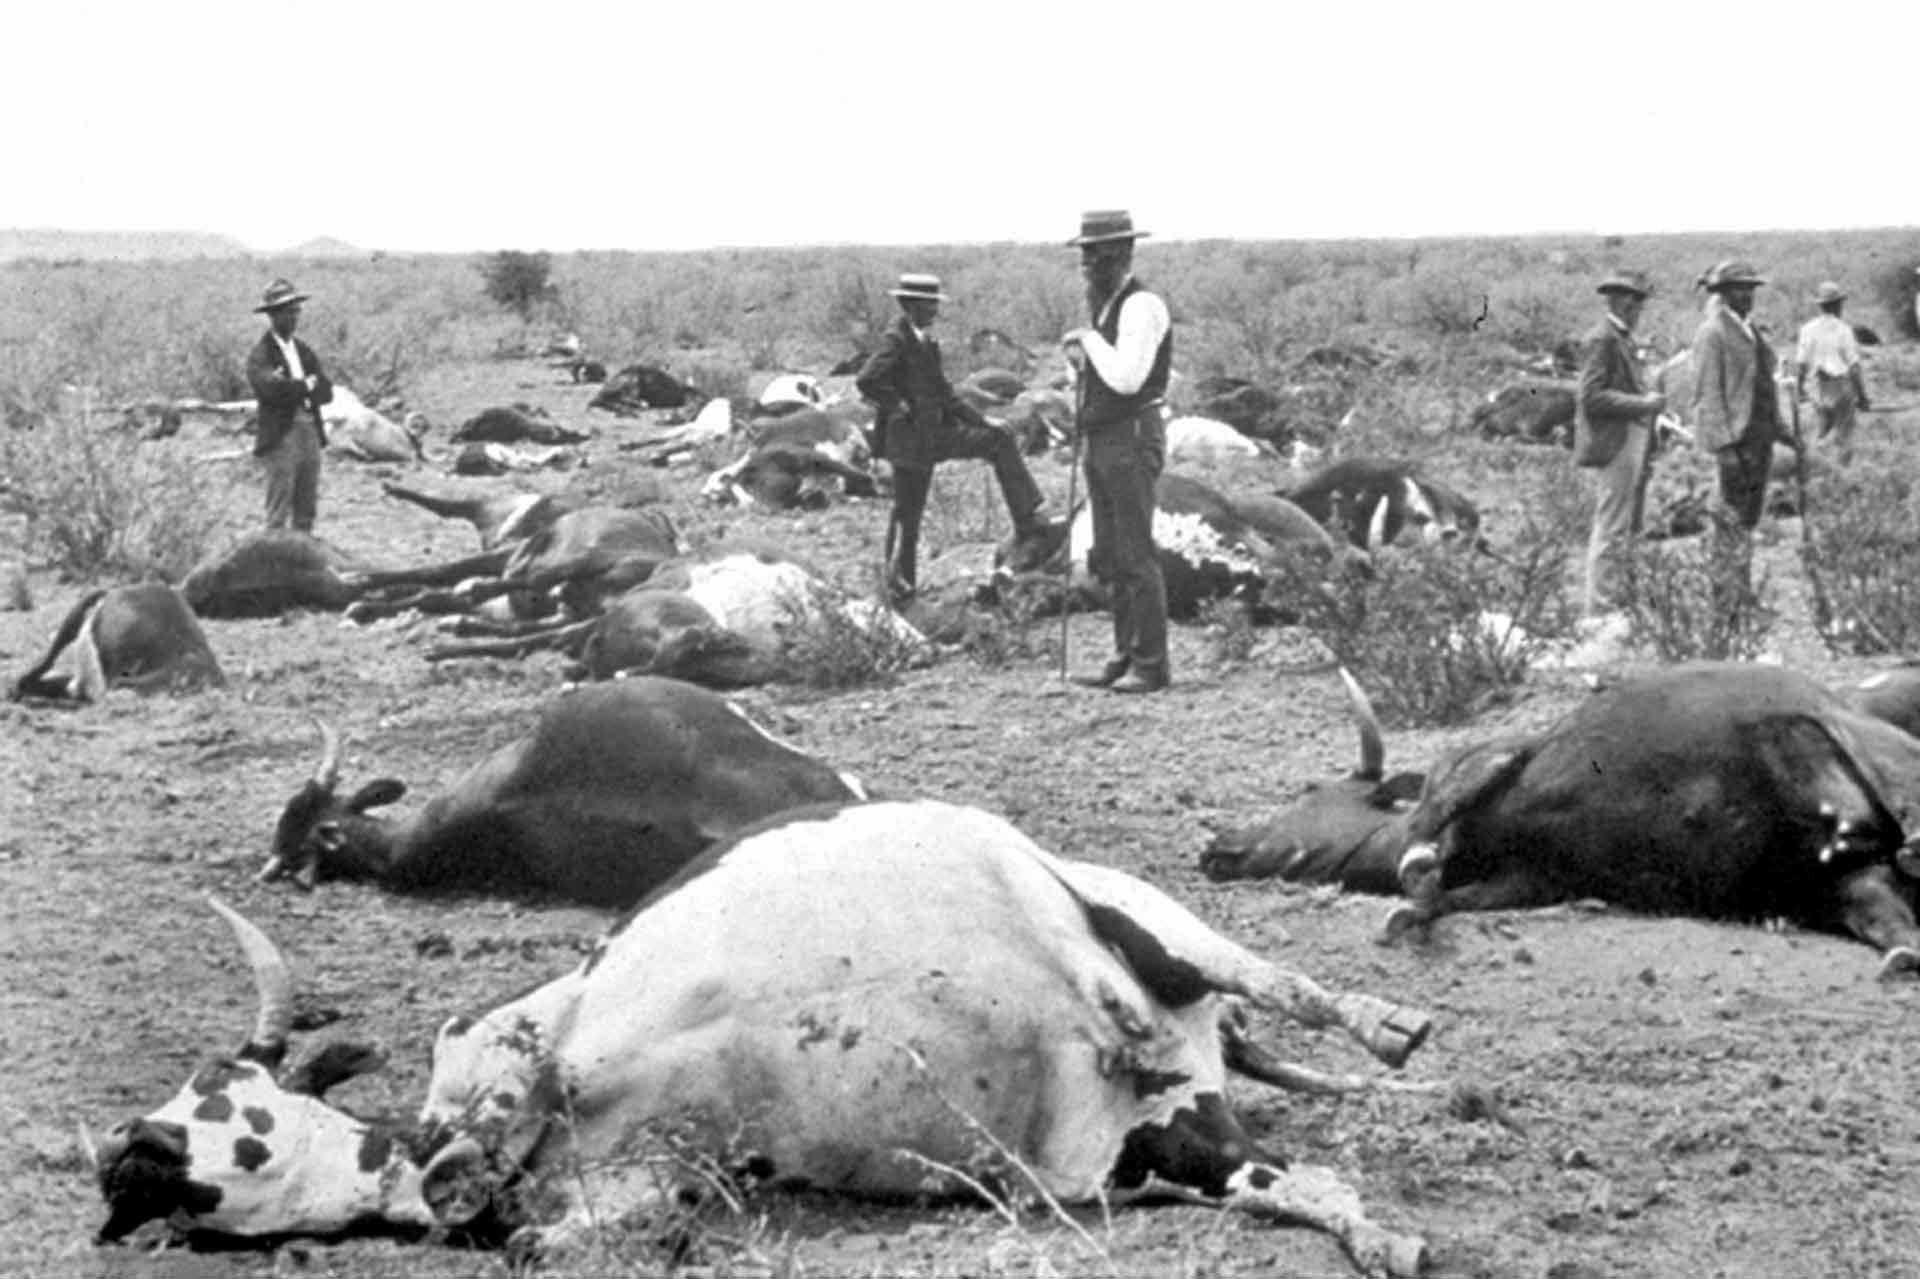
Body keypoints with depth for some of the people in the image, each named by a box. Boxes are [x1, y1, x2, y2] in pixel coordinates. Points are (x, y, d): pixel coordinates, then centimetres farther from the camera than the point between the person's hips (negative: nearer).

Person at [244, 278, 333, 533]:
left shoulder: (304, 351, 17)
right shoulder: (260, 354, -4)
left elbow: (326, 392, 6)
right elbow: (271, 389, -22)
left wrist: (292, 388, -11)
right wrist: (306, 385, -7)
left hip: (310, 433, 7)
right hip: (280, 436, -7)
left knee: (307, 512, 8)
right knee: (279, 513, -7)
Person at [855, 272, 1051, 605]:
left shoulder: (925, 341, 12)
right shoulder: (896, 340, -16)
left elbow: (942, 392, 20)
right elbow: (866, 381, -30)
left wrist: (981, 420, 14)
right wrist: (900, 407, -19)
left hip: (936, 433, 9)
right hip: (910, 439, -9)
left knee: (1000, 441, 0)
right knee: (907, 513, 0)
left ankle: (1028, 524, -2)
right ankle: (899, 586, 12)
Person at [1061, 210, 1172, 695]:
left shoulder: (1142, 307, -13)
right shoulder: (1105, 308, 16)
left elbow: (1127, 379, -24)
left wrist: (1090, 340, -13)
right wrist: (1079, 360, 4)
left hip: (1132, 441, -10)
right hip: (1101, 441, 10)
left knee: (1136, 555, -8)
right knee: (1110, 558, 11)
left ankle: (1152, 664, -4)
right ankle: (1125, 658, 17)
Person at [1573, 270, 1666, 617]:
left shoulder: (1622, 338, 18)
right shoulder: (1601, 340, -13)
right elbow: (1593, 398, -20)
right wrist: (1643, 403, -19)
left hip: (1634, 444, 10)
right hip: (1615, 445, -10)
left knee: (1630, 529, 14)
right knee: (1611, 532, -8)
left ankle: (1623, 602, 20)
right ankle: (1600, 610, -6)